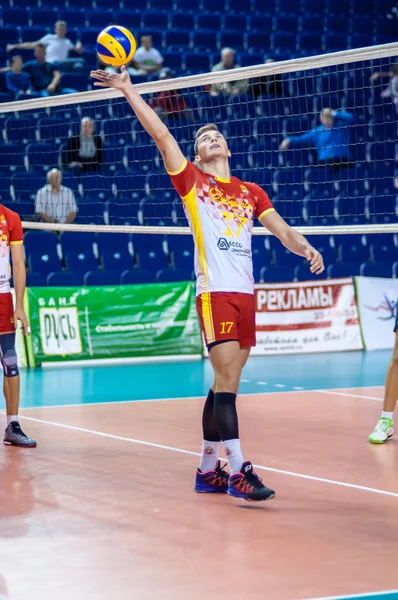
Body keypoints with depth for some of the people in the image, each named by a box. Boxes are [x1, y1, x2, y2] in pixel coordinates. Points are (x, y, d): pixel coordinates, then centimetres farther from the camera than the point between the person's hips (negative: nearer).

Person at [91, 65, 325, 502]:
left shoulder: (251, 192, 18)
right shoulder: (192, 182, 6)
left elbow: (282, 231, 9)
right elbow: (161, 134, -1)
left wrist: (306, 249, -11)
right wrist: (128, 91, -5)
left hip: (246, 293, 5)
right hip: (214, 292, -5)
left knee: (225, 384, 8)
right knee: (227, 380, -13)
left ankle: (208, 469, 15)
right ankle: (237, 471, -14)